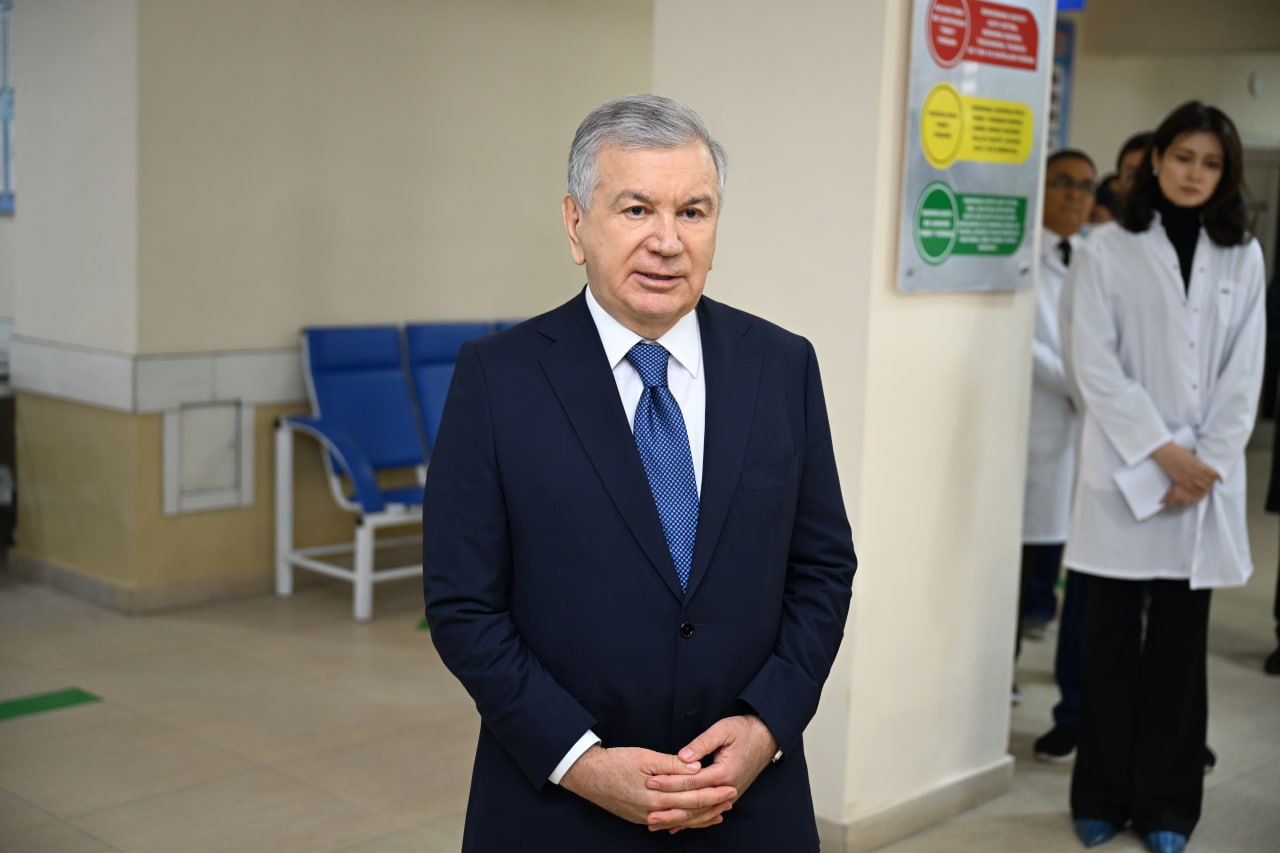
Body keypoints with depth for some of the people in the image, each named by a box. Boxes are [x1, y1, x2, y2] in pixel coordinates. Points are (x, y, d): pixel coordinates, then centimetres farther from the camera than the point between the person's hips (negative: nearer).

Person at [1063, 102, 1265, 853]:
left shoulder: (1243, 257, 8)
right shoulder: (1108, 251, -1)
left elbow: (1244, 374, 4)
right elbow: (1096, 366, -7)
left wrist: (1205, 462, -7)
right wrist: (1162, 451, -13)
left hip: (1206, 478, 2)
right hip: (1125, 472, -2)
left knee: (1179, 644, 7)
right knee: (1113, 641, 4)